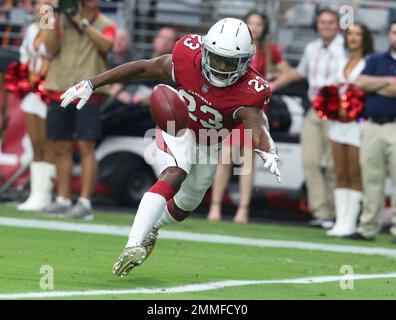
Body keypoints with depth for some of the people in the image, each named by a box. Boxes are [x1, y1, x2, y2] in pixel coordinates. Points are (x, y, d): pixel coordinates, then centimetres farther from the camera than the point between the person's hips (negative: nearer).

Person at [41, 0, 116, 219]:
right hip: (60, 90, 3)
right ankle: (63, 200, 14)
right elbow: (51, 49, -2)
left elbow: (106, 45, -15)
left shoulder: (105, 25, 6)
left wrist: (83, 22, -18)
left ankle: (84, 203, -12)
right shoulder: (62, 20, 10)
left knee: (86, 147, -9)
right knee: (61, 148, 6)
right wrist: (55, 20, -12)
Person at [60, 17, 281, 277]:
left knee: (184, 207, 19)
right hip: (178, 128, -2)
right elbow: (143, 68, -17)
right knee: (174, 176, -31)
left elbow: (257, 124, -50)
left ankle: (152, 227, 53)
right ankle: (134, 245, -41)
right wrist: (91, 85, -15)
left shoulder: (249, 92, -33)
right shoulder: (188, 58, -29)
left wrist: (268, 152, -74)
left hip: (208, 146, 2)